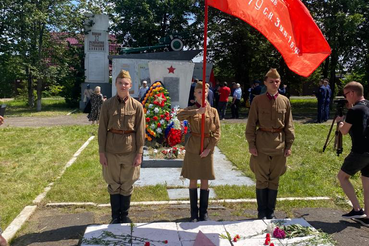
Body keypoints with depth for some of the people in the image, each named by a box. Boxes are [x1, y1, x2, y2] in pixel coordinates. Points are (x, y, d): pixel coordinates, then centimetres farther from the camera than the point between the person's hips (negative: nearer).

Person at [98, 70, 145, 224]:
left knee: (127, 185, 11)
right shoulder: (107, 105, -1)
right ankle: (115, 216, 27)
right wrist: (101, 152, -3)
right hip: (112, 150, 0)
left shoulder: (137, 106, -2)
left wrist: (139, 153, -5)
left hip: (130, 150, 0)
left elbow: (140, 131, -1)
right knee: (113, 184, 11)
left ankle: (124, 215, 28)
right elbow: (102, 130, -1)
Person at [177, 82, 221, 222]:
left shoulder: (213, 111, 4)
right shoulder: (191, 110, 1)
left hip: (207, 149, 1)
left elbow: (217, 132, 1)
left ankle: (204, 213, 19)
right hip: (192, 148, -1)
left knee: (205, 181, 6)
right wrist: (197, 111, -29)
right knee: (193, 181, 6)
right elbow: (179, 116, -22)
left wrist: (209, 148, -9)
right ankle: (194, 213, 18)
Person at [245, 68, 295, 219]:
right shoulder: (258, 100, -2)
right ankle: (262, 211, 19)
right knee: (261, 179, 5)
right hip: (261, 144, -2)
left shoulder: (285, 101, 5)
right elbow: (251, 124, -2)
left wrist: (289, 145, 4)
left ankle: (271, 211, 24)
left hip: (279, 144, 3)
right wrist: (251, 144, -7)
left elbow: (289, 125, 8)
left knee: (274, 179, 10)